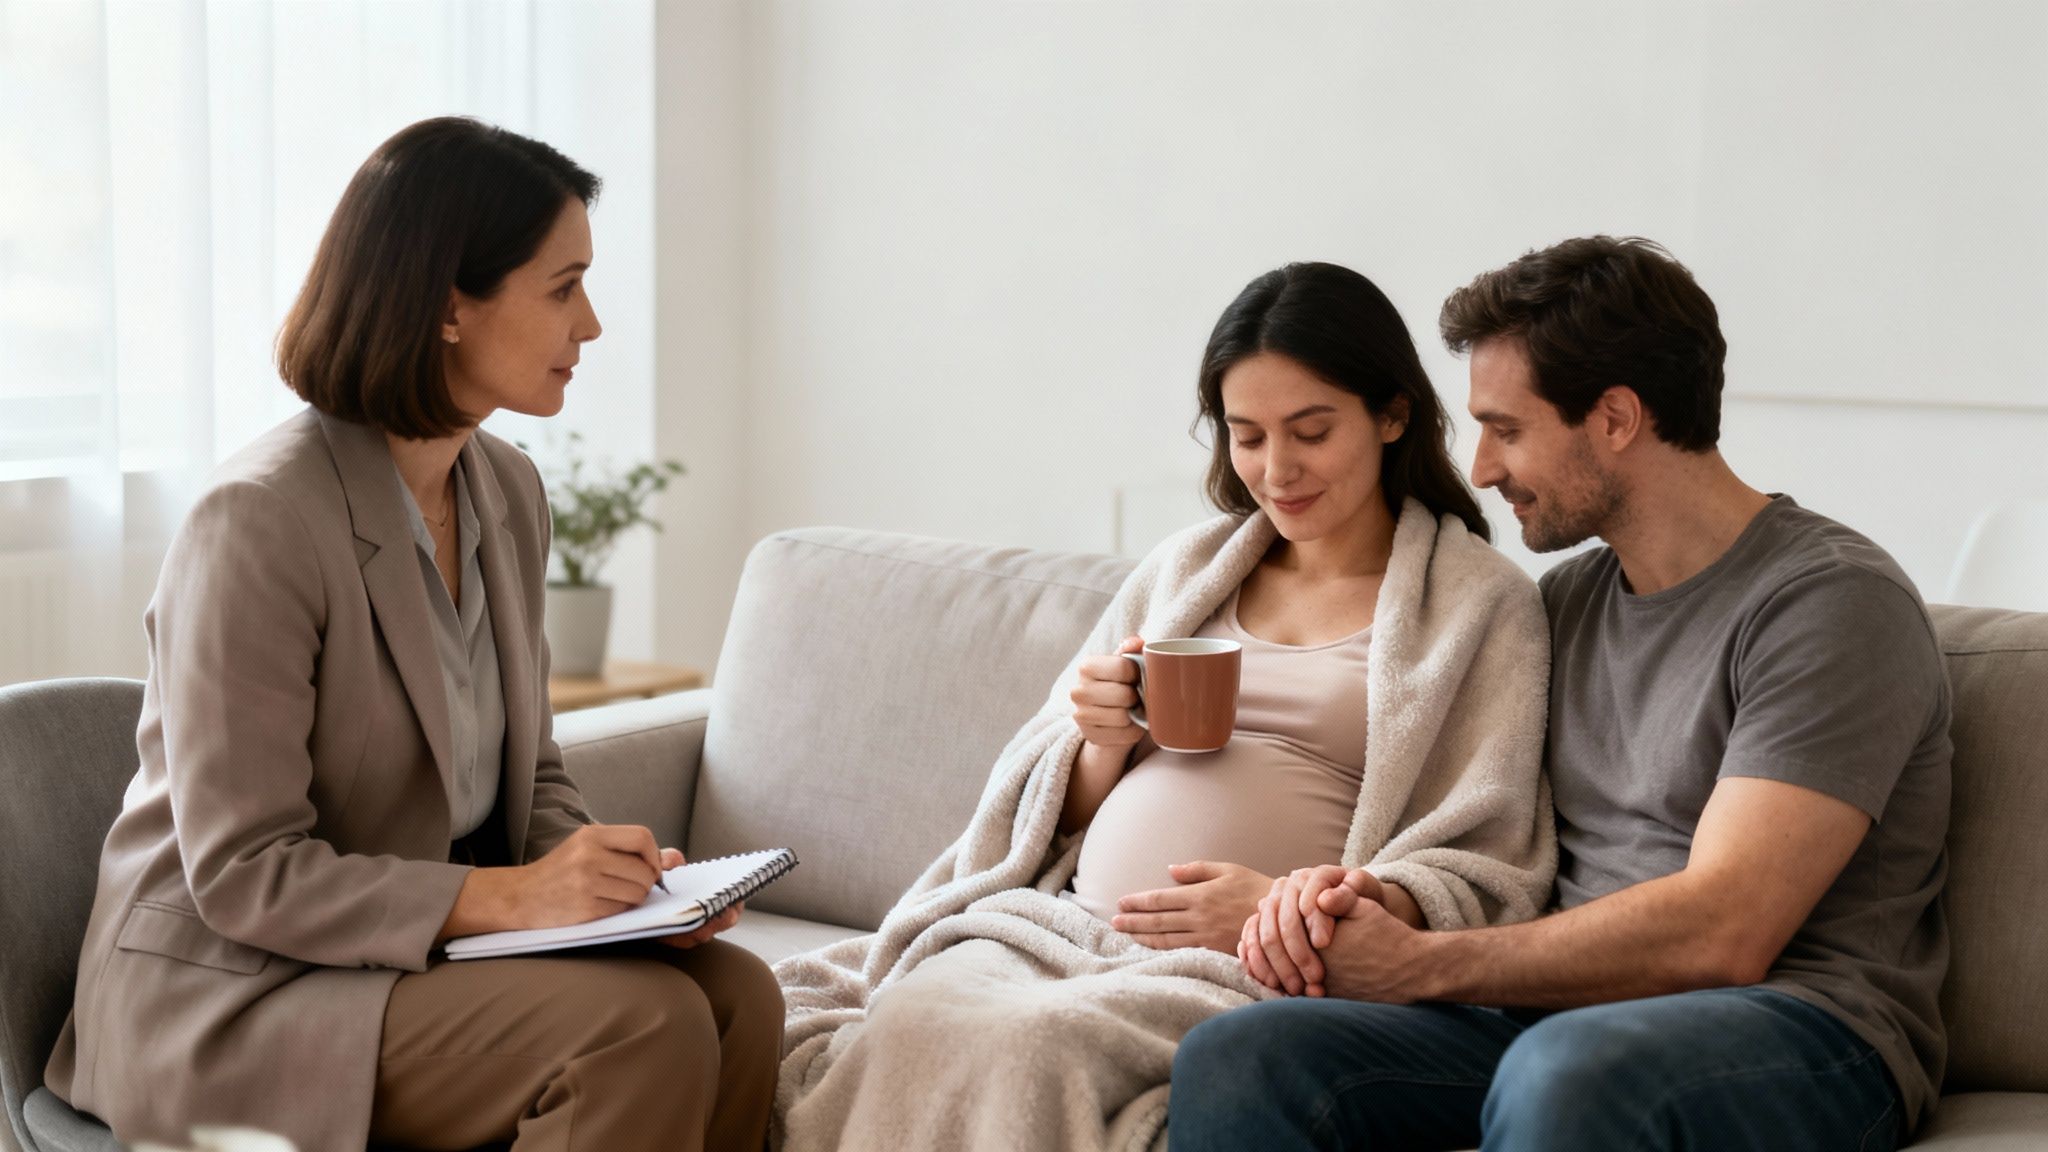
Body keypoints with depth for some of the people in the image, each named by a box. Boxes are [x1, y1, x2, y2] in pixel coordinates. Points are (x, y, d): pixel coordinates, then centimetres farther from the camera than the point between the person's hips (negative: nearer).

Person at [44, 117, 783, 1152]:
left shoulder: (507, 492, 6)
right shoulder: (259, 520, -20)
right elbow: (243, 875, -20)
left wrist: (606, 869, -7)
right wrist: (505, 895, -28)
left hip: (425, 947, 8)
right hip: (225, 994, -8)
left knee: (736, 991, -16)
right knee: (643, 1022, -27)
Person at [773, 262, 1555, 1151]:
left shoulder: (1485, 603, 8)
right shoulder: (1185, 567, 22)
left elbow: (1487, 872, 0)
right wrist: (1103, 746, 0)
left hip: (1250, 971, -4)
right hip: (1060, 925, 4)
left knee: (1022, 1046, -33)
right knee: (903, 1023, -29)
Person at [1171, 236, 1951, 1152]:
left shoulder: (1833, 599, -8)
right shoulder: (1567, 598, 17)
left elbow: (1720, 934, -17)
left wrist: (1421, 964, -13)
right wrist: (1347, 897, -4)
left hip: (1799, 1031, -6)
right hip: (1566, 1012, 6)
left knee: (1565, 1074, -41)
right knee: (1230, 1063, -20)